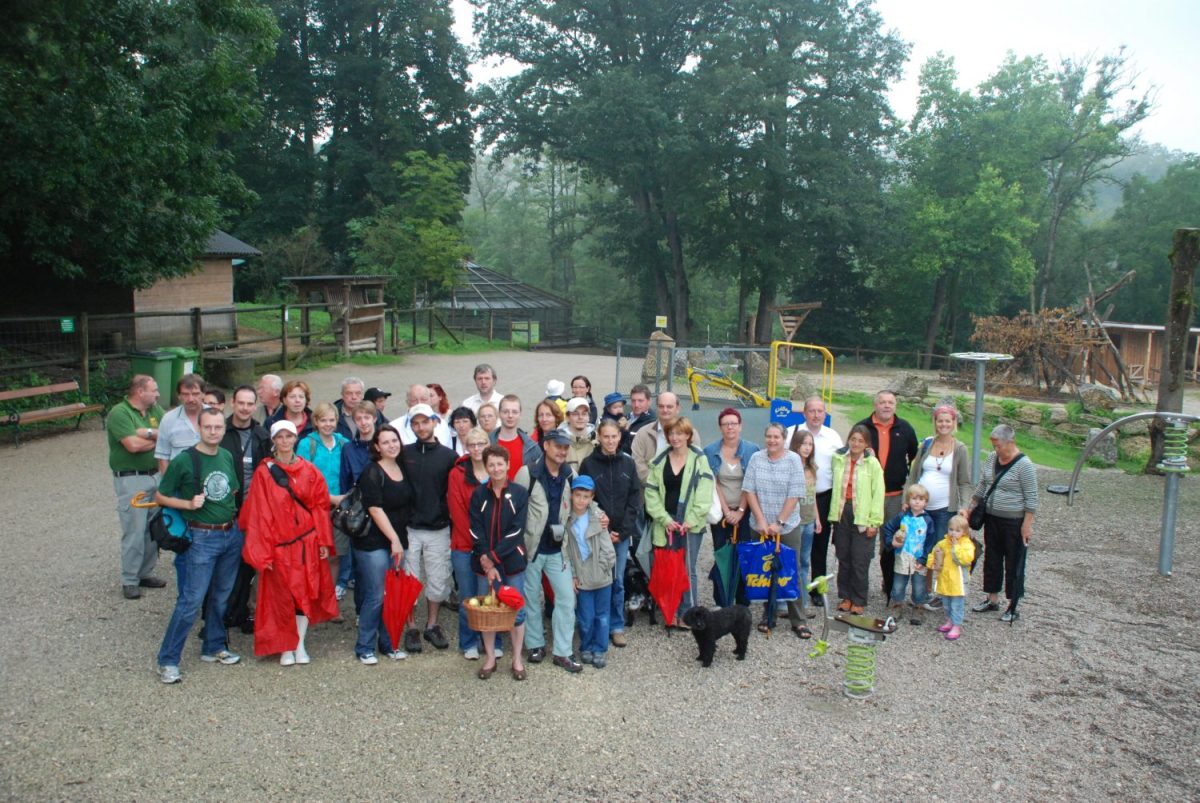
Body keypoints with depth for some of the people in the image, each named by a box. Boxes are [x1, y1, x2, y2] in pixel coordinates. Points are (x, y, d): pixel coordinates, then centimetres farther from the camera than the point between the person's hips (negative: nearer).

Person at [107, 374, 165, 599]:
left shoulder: (155, 410, 10)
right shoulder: (119, 413, -12)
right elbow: (133, 445, -21)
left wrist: (148, 433, -19)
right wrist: (158, 438, -6)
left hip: (154, 477, 7)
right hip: (131, 480, -7)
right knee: (134, 532, -3)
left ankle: (145, 573, 25)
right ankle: (129, 581, 9)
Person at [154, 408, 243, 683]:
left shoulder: (227, 456, 6)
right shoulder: (184, 460, -11)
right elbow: (160, 496, -4)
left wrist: (235, 514, 8)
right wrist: (189, 504, -16)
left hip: (232, 534, 6)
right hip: (203, 537, -6)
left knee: (222, 596, 14)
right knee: (191, 601, -6)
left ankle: (213, 648, 29)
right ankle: (167, 660, 5)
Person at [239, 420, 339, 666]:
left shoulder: (309, 470, 4)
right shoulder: (264, 472, -4)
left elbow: (320, 506, 5)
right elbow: (259, 514, -6)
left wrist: (323, 541, 0)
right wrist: (263, 551, -10)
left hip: (307, 543, 2)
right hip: (279, 544, -2)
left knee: (306, 592, 6)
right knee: (282, 596, 4)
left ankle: (300, 644, 17)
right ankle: (286, 647, 17)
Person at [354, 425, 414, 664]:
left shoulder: (402, 469, 10)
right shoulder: (372, 472, -10)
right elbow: (375, 509, -15)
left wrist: (399, 539, 11)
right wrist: (394, 539, -16)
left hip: (398, 540, 7)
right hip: (374, 543, -7)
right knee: (376, 596, -4)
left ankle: (388, 643, 23)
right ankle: (364, 648, 10)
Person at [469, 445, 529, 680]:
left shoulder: (519, 493, -4)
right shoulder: (479, 494, 0)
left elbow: (516, 531, -10)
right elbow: (476, 532, -4)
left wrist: (493, 556, -16)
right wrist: (487, 563, -13)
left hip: (512, 562, -1)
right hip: (485, 562, 1)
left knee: (517, 610, 6)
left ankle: (517, 659, 21)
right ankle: (490, 659, 24)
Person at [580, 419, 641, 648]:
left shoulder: (628, 463, 5)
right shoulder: (588, 464, -3)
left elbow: (634, 499, 3)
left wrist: (623, 531, -6)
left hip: (622, 533, 2)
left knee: (618, 581, 7)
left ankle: (617, 627, 18)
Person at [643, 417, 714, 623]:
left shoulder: (699, 460, -1)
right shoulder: (659, 461, 6)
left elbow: (704, 494, -7)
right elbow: (651, 493, 2)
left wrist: (691, 520, -13)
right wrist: (665, 519, -8)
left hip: (691, 523, -2)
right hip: (666, 523, 2)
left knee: (688, 569, 2)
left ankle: (687, 613, 12)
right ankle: (671, 612, 17)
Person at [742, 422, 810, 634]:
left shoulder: (793, 459, -5)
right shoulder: (756, 458, 1)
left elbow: (795, 495, -9)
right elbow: (749, 491, -1)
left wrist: (779, 523, -12)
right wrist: (761, 521, -8)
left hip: (788, 527, -2)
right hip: (761, 527, 2)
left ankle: (798, 620, 9)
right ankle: (767, 617, 19)